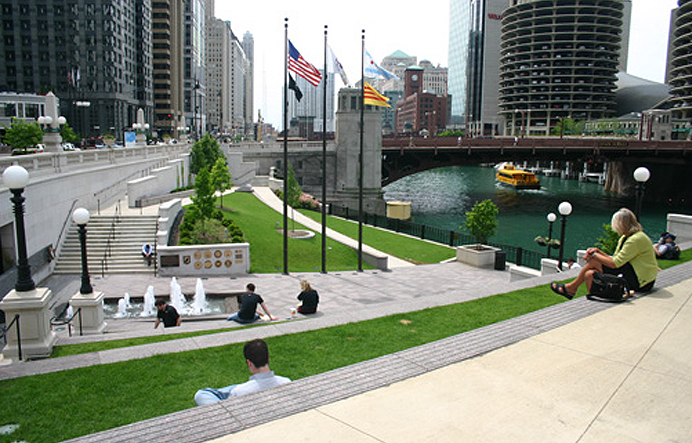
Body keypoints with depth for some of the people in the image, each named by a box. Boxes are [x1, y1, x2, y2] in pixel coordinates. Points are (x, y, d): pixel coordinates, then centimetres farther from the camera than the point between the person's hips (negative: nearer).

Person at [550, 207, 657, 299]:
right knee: (590, 274, -4)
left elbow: (615, 263, -23)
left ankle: (572, 287, 6)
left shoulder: (636, 239, -20)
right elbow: (615, 259, 10)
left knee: (594, 261, -11)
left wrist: (594, 255, -10)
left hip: (641, 281, -9)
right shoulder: (625, 238, 12)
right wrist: (598, 251, -2)